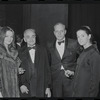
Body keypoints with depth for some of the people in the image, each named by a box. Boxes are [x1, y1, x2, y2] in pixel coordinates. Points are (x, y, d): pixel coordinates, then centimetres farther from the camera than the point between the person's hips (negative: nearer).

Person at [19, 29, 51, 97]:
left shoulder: (42, 50, 6)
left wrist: (48, 87, 2)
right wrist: (21, 85, -8)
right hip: (26, 90, 0)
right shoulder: (21, 53, 4)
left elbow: (47, 70, 6)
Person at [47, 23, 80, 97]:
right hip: (55, 78, 2)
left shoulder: (73, 43, 3)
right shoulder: (50, 46, 10)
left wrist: (73, 71, -9)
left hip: (70, 77, -1)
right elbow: (48, 62, 12)